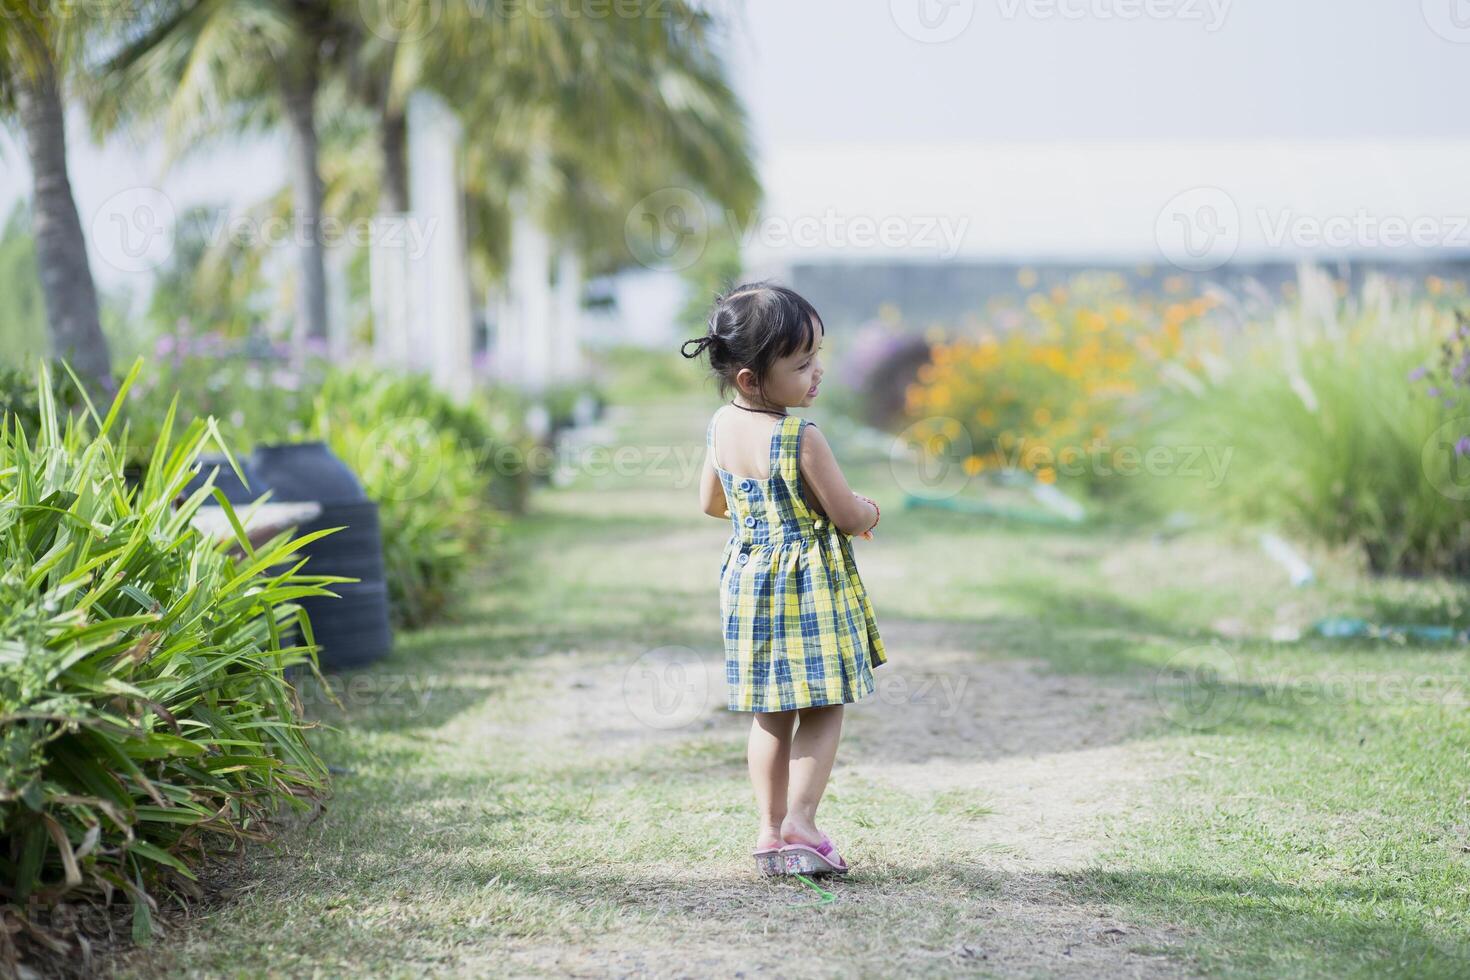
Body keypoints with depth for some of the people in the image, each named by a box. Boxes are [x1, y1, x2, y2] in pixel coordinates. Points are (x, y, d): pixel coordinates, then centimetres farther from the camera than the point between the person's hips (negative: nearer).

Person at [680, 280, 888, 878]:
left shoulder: (720, 427, 0)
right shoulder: (803, 440, -21)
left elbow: (711, 503, 15)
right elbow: (850, 515, -14)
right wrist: (870, 512, 9)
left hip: (748, 580, 7)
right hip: (809, 589, -7)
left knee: (770, 717, 14)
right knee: (822, 711, 3)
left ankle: (770, 829, 15)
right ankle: (799, 824, -4)